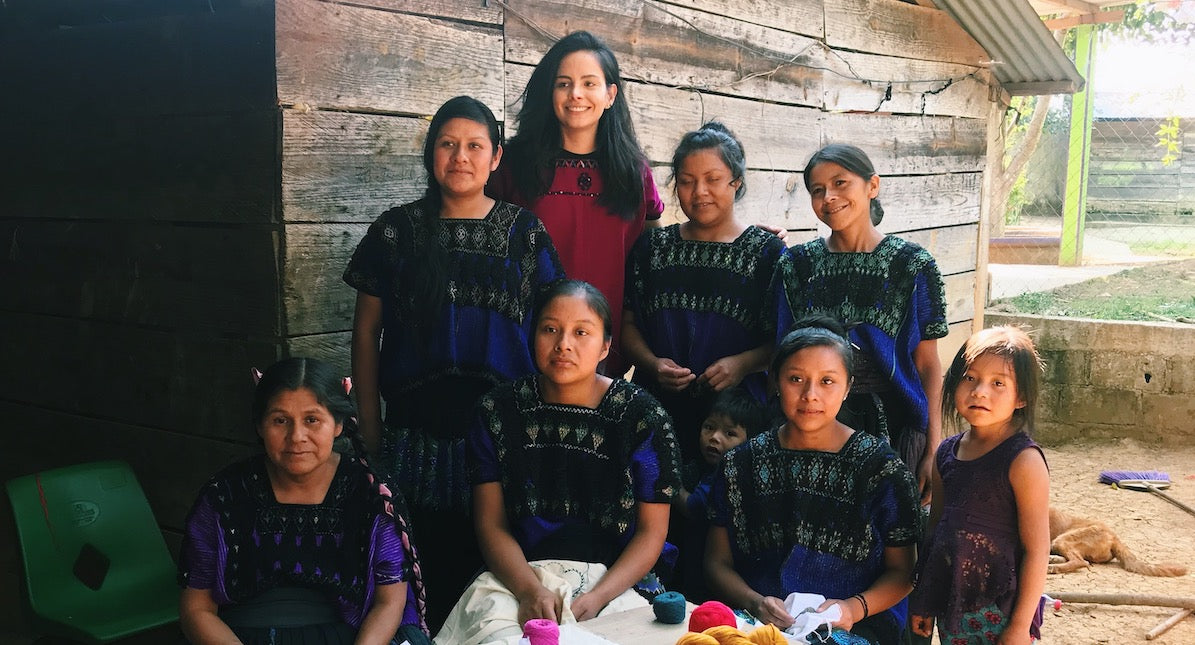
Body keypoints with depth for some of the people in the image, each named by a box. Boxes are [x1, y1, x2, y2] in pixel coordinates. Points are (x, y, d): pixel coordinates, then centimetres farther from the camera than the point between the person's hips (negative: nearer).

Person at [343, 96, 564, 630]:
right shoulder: (396, 231, 5)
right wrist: (369, 429, 4)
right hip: (416, 430, 0)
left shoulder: (525, 232, 6)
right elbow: (367, 329, 8)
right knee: (423, 563, -1)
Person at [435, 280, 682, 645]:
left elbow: (652, 531, 0)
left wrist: (595, 599, -14)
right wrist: (529, 590, -15)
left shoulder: (642, 417, -1)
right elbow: (491, 523, 3)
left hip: (613, 582, 0)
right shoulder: (499, 411, 4)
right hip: (518, 576, 1)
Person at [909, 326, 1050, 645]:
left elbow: (1036, 550, -14)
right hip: (949, 604, 6)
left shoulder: (1023, 460, -16)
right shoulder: (946, 453, 2)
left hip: (999, 609, -5)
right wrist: (923, 601, 15)